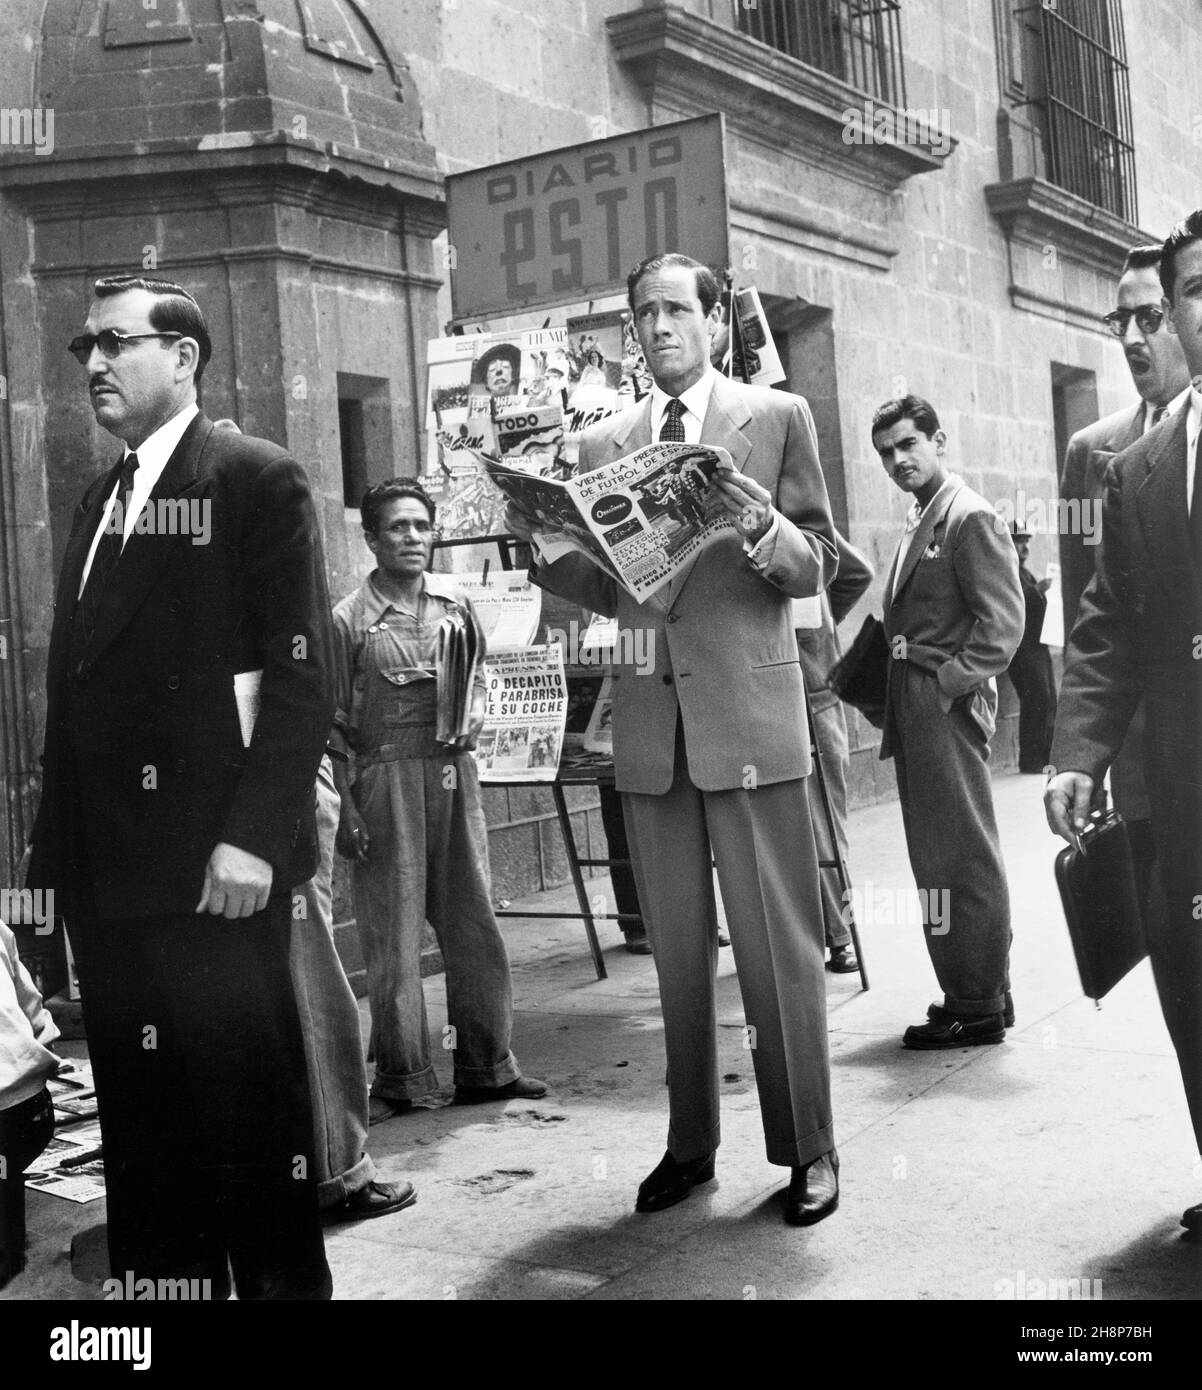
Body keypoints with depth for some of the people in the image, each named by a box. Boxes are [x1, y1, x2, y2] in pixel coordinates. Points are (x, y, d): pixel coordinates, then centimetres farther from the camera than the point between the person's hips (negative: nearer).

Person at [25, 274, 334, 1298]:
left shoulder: (259, 480, -4)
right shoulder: (99, 501, 18)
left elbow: (303, 674, -11)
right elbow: (78, 683, 16)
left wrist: (254, 840, -17)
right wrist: (60, 843, 9)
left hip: (214, 867, -7)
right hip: (107, 868, 7)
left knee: (250, 1108, 3)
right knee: (140, 1119, 13)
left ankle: (284, 1281, 20)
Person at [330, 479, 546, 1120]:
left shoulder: (455, 601, 8)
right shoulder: (350, 618, -3)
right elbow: (333, 724, -2)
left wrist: (471, 718, -1)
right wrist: (343, 806, -7)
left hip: (454, 771, 4)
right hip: (386, 776, -4)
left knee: (474, 921, 7)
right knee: (392, 930, 1)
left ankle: (486, 1067, 18)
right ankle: (399, 1078, 12)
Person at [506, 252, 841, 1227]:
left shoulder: (777, 417, 4)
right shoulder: (602, 444, 14)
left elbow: (818, 568, 0)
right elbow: (606, 591, 13)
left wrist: (761, 530, -20)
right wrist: (539, 541, -4)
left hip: (748, 713, -4)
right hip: (649, 723, 4)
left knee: (778, 946, 0)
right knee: (676, 952, 11)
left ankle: (807, 1149, 12)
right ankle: (690, 1143, 23)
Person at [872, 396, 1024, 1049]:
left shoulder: (970, 518, -9)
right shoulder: (919, 522, 19)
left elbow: (1003, 621, -14)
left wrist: (947, 684, -17)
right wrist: (900, 694, 11)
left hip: (946, 703, -9)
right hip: (914, 707, 9)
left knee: (963, 857, -4)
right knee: (936, 855, 12)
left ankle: (977, 1006, 4)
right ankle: (977, 992, 22)